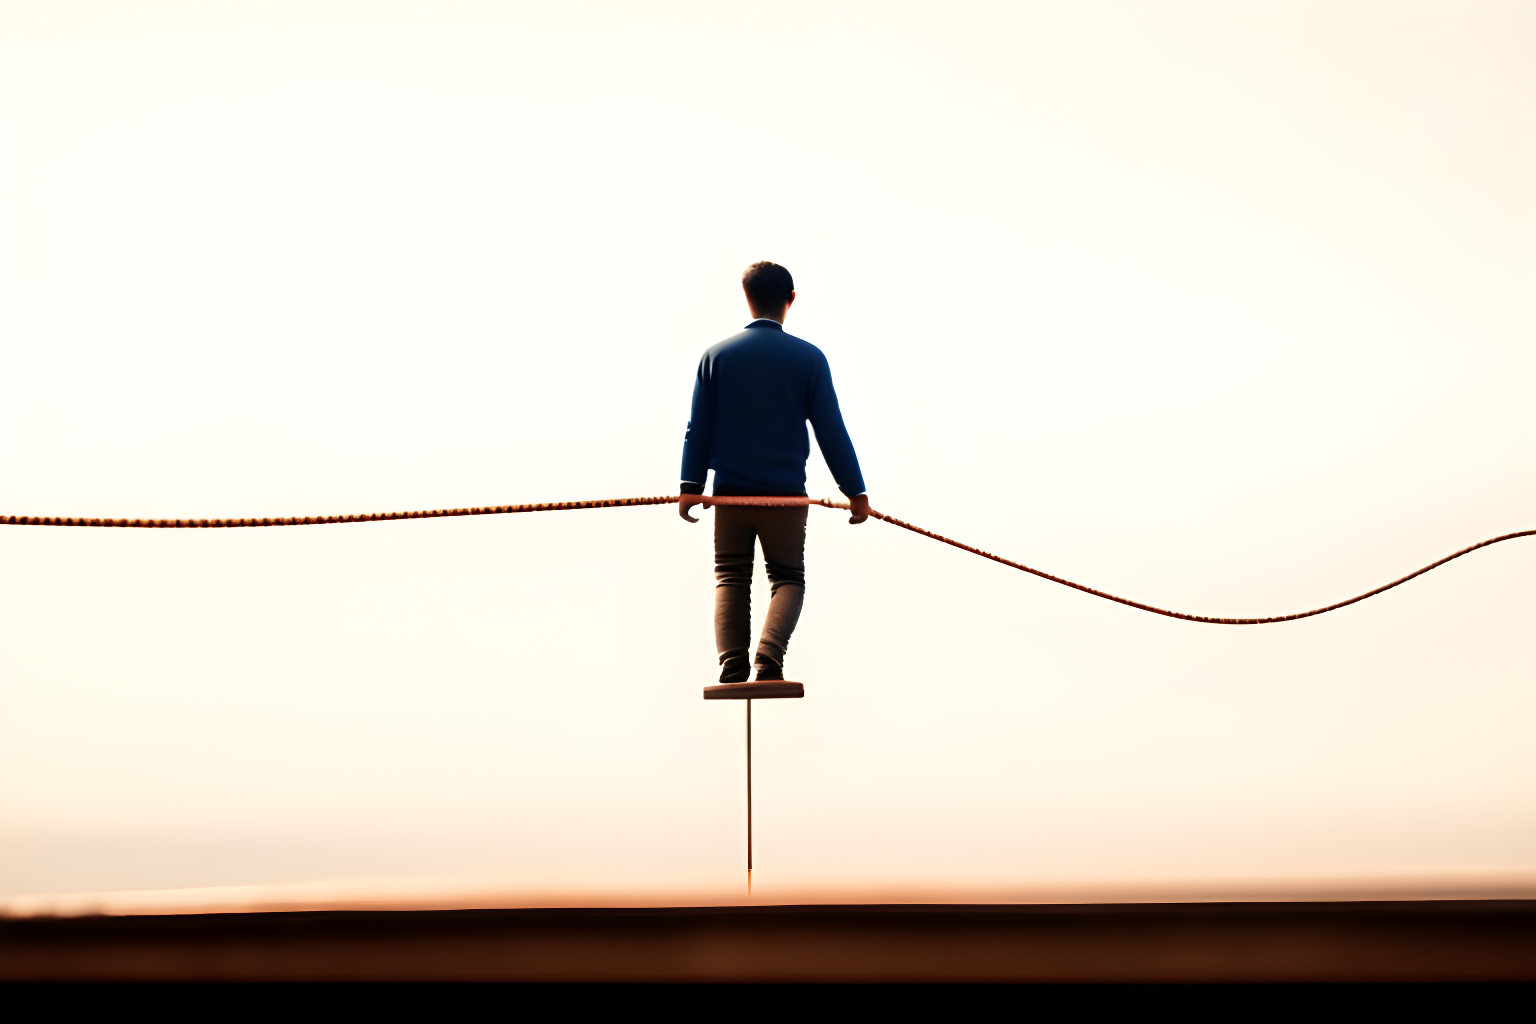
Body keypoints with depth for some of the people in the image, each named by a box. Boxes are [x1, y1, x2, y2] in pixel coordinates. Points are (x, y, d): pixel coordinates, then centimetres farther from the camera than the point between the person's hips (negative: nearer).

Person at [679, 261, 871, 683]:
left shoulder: (716, 355, 2)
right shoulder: (809, 358, -3)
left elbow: (698, 428, 2)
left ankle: (732, 664, -7)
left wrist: (690, 484, 6)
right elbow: (832, 432, -2)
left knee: (730, 577, 10)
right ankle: (769, 655, -12)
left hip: (730, 491, 1)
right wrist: (855, 491, 5)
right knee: (788, 578, 11)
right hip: (786, 493, -1)